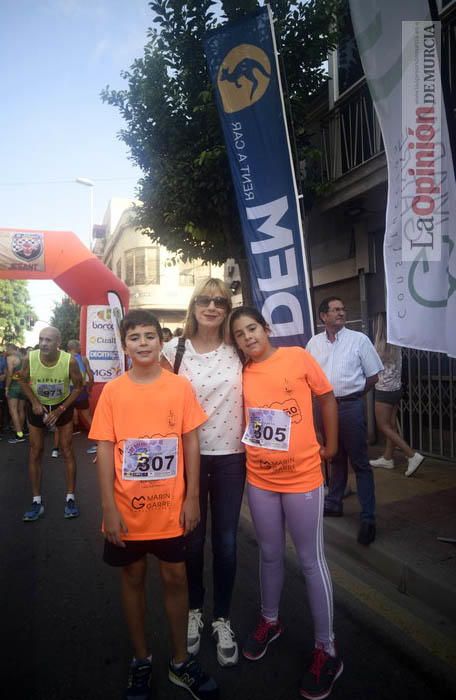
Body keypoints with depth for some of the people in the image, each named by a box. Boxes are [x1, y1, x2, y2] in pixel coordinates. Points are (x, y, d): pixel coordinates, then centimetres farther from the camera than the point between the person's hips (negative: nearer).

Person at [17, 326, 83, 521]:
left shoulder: (70, 361, -28)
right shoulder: (30, 358, -23)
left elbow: (78, 386, -12)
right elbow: (23, 380, -3)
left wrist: (59, 410, -16)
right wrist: (34, 402, -16)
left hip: (62, 406, -1)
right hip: (37, 406, 1)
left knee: (67, 450, 1)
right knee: (35, 452, 4)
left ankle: (70, 498, 13)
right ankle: (37, 501, 16)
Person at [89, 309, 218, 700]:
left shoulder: (181, 387, -6)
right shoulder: (113, 391, -6)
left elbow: (190, 443, -2)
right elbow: (104, 449, -5)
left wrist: (192, 498, -3)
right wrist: (109, 507, -7)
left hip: (170, 506, 0)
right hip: (127, 509, 0)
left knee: (175, 578, 13)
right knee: (133, 578, 16)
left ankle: (181, 662, 35)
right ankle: (141, 661, 38)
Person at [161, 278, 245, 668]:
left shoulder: (237, 351, -1)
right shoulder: (175, 350, -4)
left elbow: (249, 400, 7)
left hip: (231, 458, 1)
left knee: (226, 541, 10)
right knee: (192, 538, 14)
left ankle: (222, 619, 31)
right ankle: (194, 610, 38)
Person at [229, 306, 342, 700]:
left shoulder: (298, 357, -8)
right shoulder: (242, 375, -1)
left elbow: (327, 398, 1)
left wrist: (330, 446, 3)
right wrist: (252, 447, -3)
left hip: (302, 477, -3)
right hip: (259, 478, 3)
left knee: (311, 560, 9)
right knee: (270, 554, 20)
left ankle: (326, 649, 26)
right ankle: (270, 621, 43)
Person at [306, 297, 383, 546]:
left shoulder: (359, 339, -4)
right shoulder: (314, 343, 5)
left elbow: (373, 375, 0)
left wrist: (352, 394, 1)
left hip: (351, 406, -4)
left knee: (360, 462, 1)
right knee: (334, 458, 19)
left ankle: (368, 517, 8)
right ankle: (334, 503, 34)